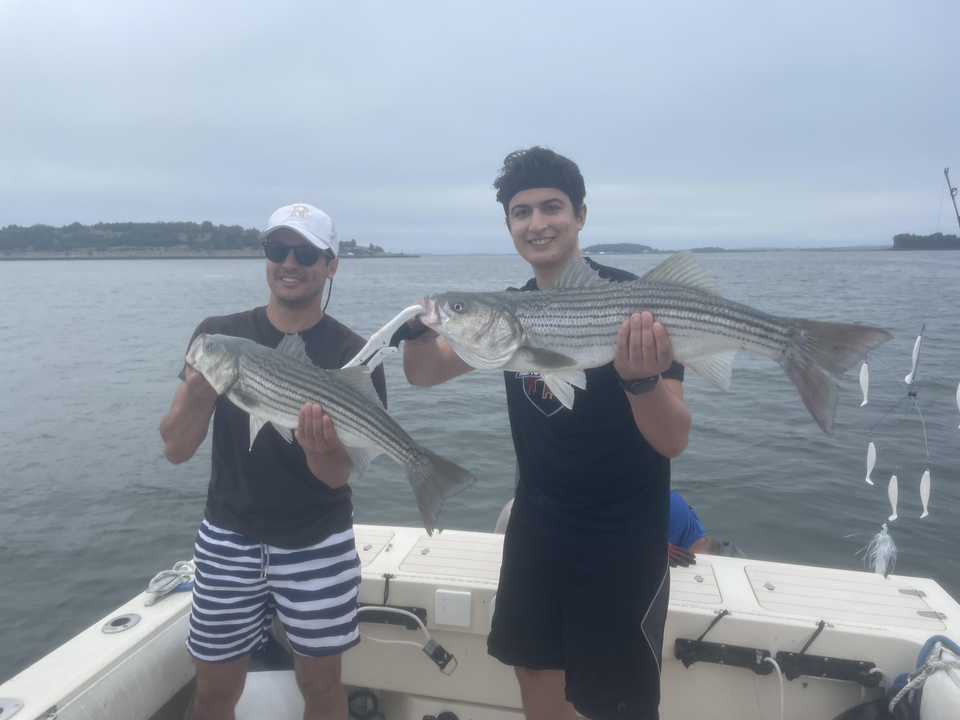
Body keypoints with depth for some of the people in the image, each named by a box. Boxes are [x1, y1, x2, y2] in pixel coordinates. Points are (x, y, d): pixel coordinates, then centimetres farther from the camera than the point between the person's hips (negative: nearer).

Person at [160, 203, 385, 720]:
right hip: (228, 536, 2)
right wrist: (199, 392, -26)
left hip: (316, 541, -1)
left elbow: (337, 476, -12)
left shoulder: (351, 356, -8)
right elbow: (175, 450, -6)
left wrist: (322, 449, -35)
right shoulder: (218, 335, -2)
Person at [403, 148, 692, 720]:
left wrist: (642, 378, -43)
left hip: (620, 546, -5)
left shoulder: (632, 302, -17)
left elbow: (674, 441, -22)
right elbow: (425, 373, 1)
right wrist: (421, 330, -21)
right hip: (535, 529, 5)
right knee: (535, 669, 21)